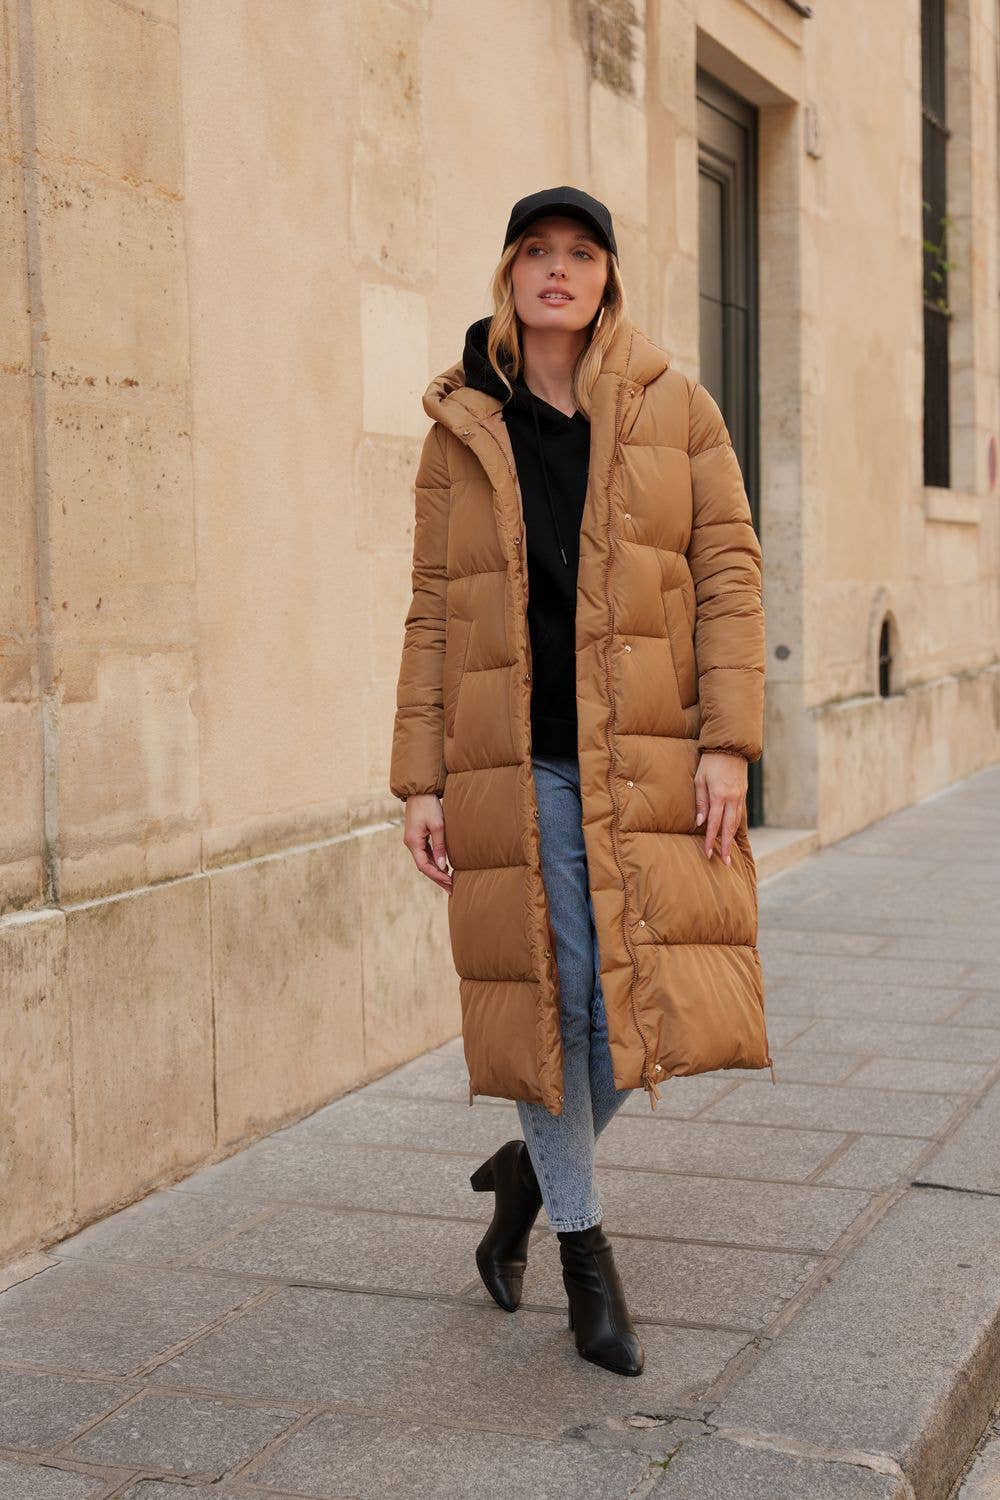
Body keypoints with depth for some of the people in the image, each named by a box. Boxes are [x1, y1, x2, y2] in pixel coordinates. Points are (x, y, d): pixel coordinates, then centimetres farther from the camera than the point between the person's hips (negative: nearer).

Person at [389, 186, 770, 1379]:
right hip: (518, 764, 0)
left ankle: (531, 1166, 27)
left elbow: (729, 573, 2)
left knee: (661, 996, -4)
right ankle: (584, 1254, 21)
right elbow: (432, 615, 6)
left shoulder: (677, 413, 6)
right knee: (551, 1000, 1)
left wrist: (726, 742, -9)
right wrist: (420, 782, 0)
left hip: (649, 761, 0)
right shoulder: (460, 435, 8)